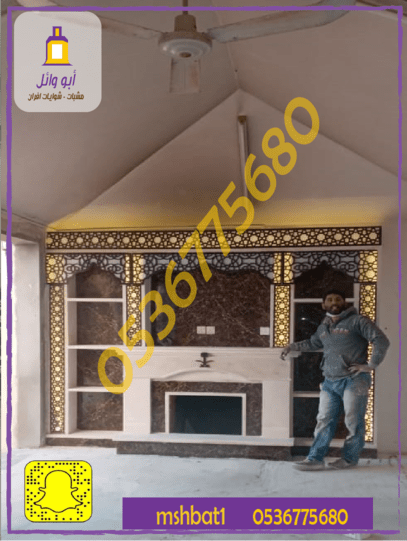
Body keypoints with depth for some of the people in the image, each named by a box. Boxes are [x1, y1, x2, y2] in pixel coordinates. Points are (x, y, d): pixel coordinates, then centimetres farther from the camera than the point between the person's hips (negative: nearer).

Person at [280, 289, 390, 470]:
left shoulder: (357, 321, -6)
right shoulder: (323, 327, 15)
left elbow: (381, 340, -11)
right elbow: (312, 343, 34)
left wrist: (371, 365, -14)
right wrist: (292, 346, 27)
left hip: (353, 381, -6)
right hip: (330, 382, 6)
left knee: (353, 422, 1)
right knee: (324, 421, 5)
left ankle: (349, 458, 14)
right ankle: (315, 459, 6)